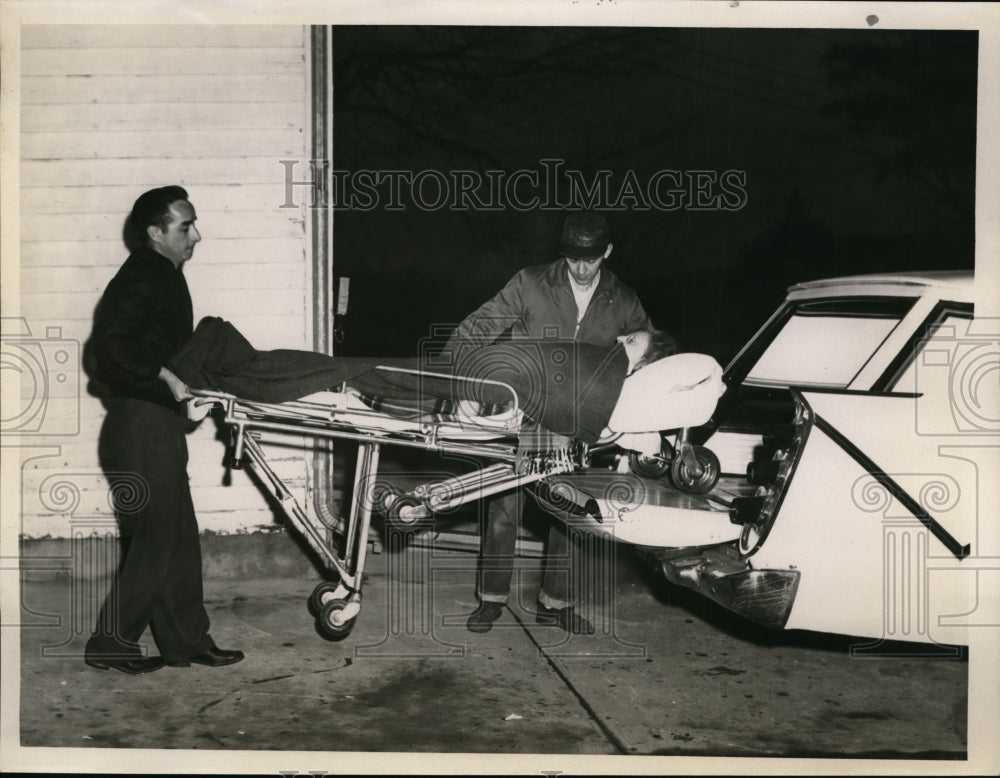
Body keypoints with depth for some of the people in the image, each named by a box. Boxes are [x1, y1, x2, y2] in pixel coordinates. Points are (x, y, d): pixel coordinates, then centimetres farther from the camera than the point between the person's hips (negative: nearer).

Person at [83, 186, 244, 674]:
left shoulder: (165, 276, 16)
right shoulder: (139, 279, -14)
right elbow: (111, 342, -26)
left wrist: (194, 380, 12)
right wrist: (165, 376, -22)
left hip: (160, 422, 10)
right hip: (142, 426, -10)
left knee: (179, 540, 13)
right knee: (154, 540, -3)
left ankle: (187, 642, 22)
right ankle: (110, 645, 10)